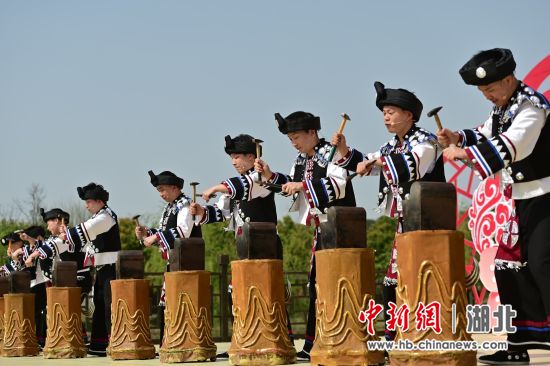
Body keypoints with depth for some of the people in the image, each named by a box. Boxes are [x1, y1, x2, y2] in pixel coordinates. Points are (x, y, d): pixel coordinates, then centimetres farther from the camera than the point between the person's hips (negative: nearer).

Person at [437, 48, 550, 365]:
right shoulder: (501, 109, 11)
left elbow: (510, 145, -30)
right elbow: (486, 136, 22)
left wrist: (465, 153, -33)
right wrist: (459, 138, 2)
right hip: (522, 200, 10)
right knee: (511, 265, 8)